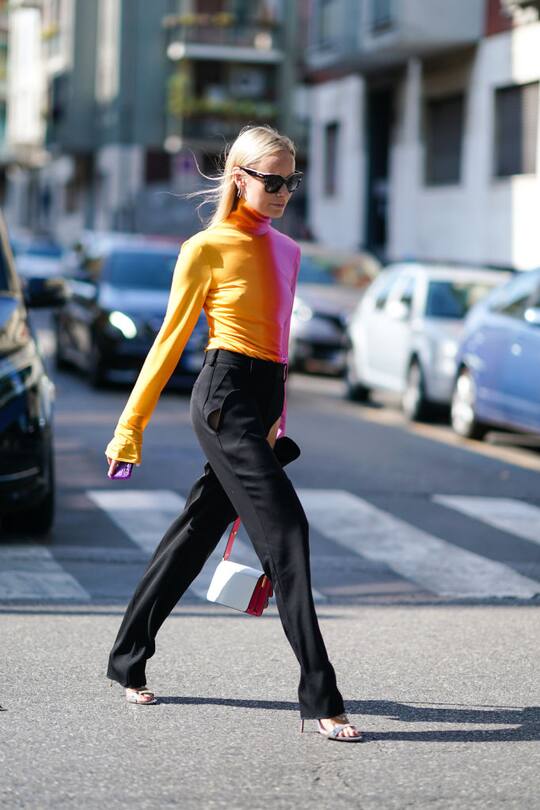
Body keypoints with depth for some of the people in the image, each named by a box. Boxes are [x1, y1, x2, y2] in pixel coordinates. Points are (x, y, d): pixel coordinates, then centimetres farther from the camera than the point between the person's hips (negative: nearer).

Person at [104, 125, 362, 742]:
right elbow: (171, 339, -3)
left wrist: (276, 420, 27)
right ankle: (319, 698, -13)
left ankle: (128, 661, 27)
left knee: (197, 530, 12)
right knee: (285, 530, -14)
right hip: (225, 397, -7)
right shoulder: (207, 249, -6)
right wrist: (131, 426, -1)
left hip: (262, 403, 7)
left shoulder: (286, 251, 15)